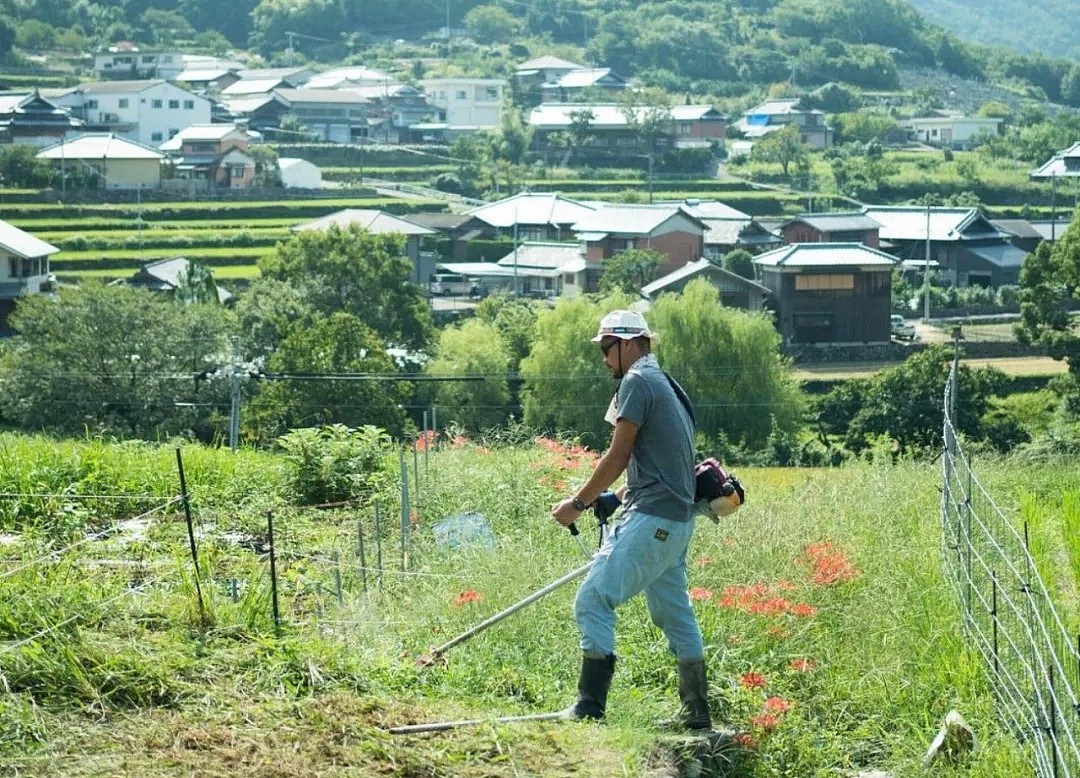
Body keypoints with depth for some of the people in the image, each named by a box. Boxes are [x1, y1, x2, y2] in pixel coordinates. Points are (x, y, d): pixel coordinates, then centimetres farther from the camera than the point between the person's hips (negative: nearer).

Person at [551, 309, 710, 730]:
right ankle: (696, 711, 17)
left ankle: (589, 706, -19)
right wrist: (618, 497, 23)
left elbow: (618, 457, -10)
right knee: (674, 613, 14)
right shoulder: (665, 383, 22)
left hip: (652, 517, -10)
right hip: (677, 518, 10)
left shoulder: (637, 381, -8)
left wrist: (578, 503, -2)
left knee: (594, 600, -14)